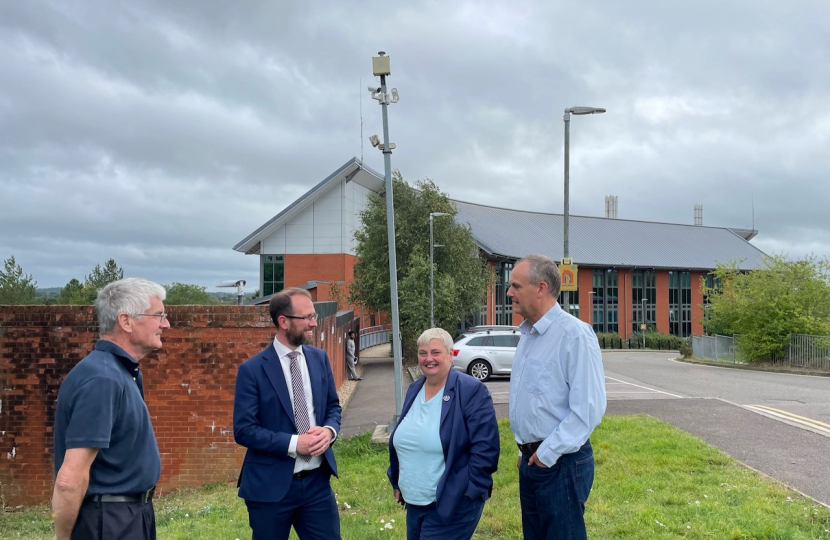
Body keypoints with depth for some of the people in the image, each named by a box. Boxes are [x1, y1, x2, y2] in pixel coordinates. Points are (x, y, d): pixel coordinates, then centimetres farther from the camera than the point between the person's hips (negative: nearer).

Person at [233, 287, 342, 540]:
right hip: (271, 486, -4)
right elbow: (243, 430, -13)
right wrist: (293, 443, -20)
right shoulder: (252, 369, -10)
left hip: (317, 481, 4)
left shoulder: (319, 358, 5)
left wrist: (329, 430, -9)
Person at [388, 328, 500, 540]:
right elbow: (400, 440, 18)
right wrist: (397, 482, 18)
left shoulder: (471, 390, -14)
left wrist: (470, 491, -16)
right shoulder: (414, 389, 9)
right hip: (414, 502, 7)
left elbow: (485, 447, -16)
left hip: (452, 505, -7)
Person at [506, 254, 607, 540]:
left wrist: (548, 454, -17)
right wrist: (525, 451, 15)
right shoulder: (528, 334, 10)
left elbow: (588, 408, -22)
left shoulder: (574, 334, -18)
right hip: (530, 460, 8)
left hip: (560, 463, -8)